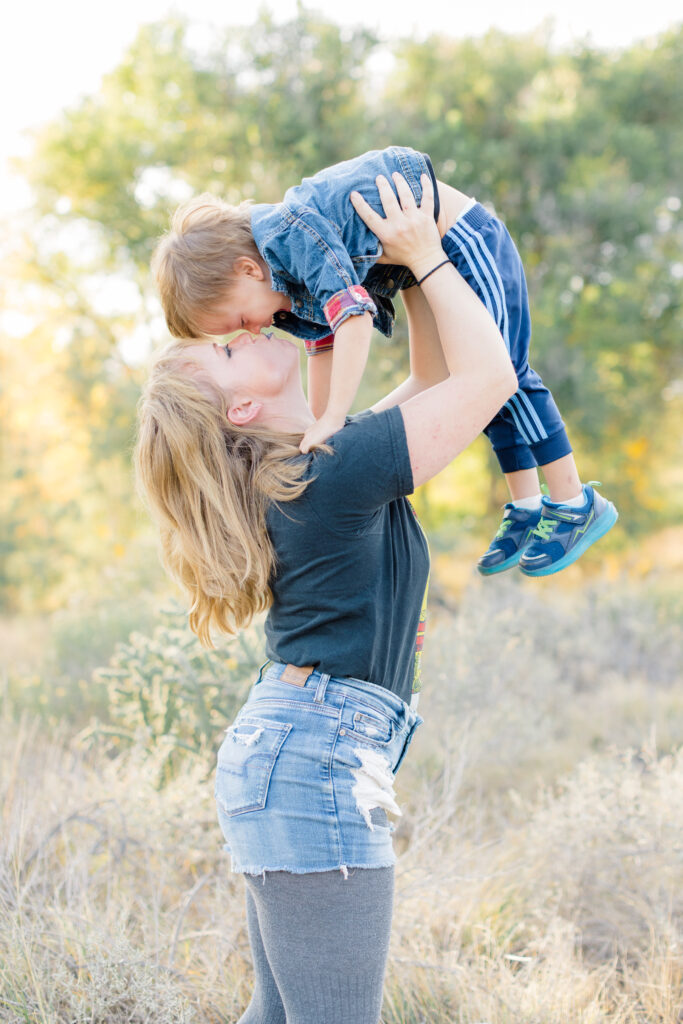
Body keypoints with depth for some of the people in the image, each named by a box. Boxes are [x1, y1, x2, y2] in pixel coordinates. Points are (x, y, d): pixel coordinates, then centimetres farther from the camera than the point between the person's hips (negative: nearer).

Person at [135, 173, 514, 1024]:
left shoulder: (293, 471, 13)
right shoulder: (339, 472, -15)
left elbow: (435, 381, 23)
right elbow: (490, 376, -11)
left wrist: (412, 274, 16)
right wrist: (424, 258, -4)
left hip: (283, 754, 10)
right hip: (315, 765, -10)